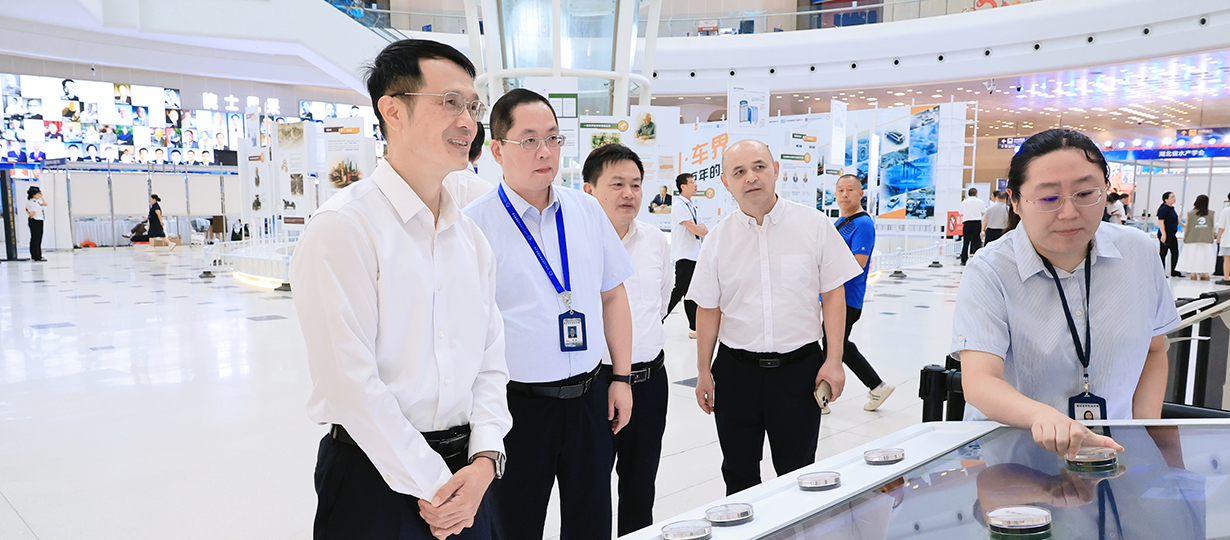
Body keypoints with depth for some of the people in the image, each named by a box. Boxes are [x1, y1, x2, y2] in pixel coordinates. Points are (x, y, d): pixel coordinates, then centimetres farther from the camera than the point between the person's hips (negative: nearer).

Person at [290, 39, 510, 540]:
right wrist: (431, 486, -13)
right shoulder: (344, 226, -13)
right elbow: (351, 381, -18)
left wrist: (485, 458, -6)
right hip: (375, 475, -6)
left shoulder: (472, 238, 7)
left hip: (464, 475, 6)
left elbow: (490, 361, 8)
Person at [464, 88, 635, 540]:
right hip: (517, 404, -4)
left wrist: (621, 377, 8)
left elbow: (613, 296, 11)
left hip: (590, 397, 4)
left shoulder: (586, 210, 5)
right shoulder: (475, 223, -10)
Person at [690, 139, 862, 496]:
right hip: (736, 369, 2)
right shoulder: (719, 238, 2)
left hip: (799, 368, -2)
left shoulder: (814, 225, -3)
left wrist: (834, 361, -5)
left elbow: (833, 293, -1)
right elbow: (708, 308, 6)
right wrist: (704, 371, 7)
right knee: (738, 475, 14)